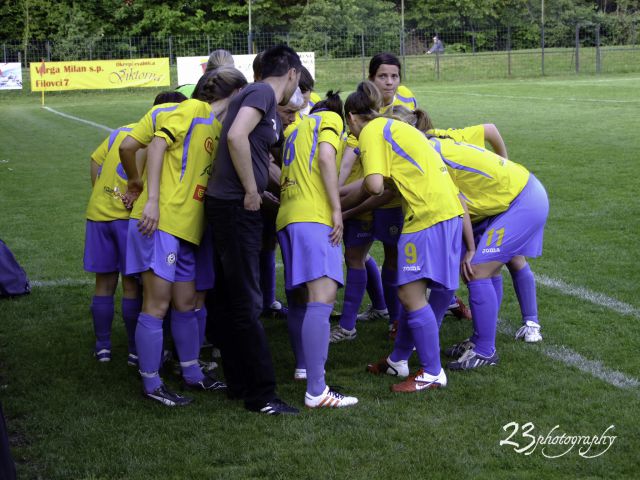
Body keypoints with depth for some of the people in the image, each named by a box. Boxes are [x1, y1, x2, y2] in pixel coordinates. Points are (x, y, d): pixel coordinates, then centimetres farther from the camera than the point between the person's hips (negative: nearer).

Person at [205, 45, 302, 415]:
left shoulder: (267, 104, 18)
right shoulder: (263, 93, -10)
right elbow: (236, 137, -25)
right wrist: (252, 191, -18)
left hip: (234, 207, 10)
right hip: (236, 206, -10)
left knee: (231, 299, 14)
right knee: (247, 304, -6)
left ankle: (239, 383, 24)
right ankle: (261, 395, -1)